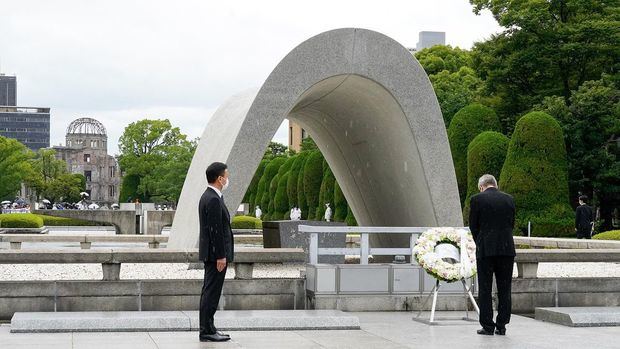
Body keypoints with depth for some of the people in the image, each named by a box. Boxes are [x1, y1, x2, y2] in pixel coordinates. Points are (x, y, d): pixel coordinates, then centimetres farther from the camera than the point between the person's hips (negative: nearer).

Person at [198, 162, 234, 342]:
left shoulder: (208, 197, 14)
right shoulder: (213, 200, -18)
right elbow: (216, 230, -21)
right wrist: (221, 256, -21)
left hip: (211, 254, 11)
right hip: (216, 253, -11)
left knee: (209, 291, 13)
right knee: (211, 292, -7)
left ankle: (207, 329, 18)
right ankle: (207, 331, -4)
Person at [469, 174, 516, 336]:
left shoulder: (477, 199, -3)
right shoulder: (509, 199, 7)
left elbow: (473, 225, 2)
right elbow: (511, 224, 11)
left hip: (486, 250, -3)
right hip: (507, 249, 3)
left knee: (485, 289, 4)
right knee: (504, 289, 9)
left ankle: (488, 326, 3)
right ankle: (501, 326, 10)